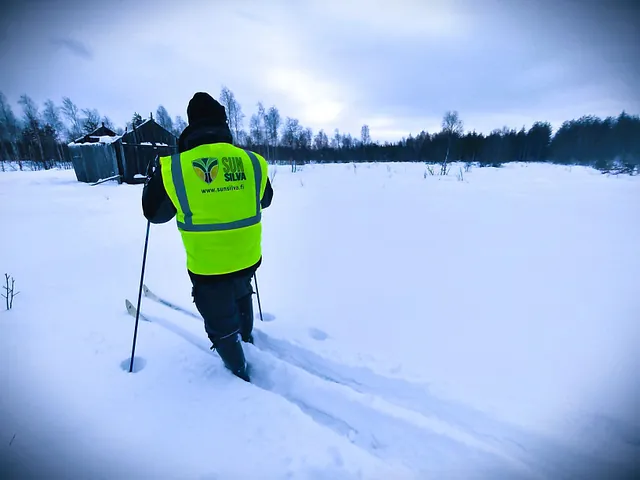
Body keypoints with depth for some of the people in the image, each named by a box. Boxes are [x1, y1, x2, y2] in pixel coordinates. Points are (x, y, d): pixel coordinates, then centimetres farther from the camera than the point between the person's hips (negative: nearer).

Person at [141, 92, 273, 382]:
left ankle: (240, 374, 40)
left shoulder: (172, 168, -16)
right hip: (248, 260, 4)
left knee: (222, 326, 19)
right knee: (241, 297, 34)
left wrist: (154, 177, 17)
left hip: (208, 268, -3)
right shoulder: (253, 162, -10)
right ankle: (245, 339, 59)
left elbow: (154, 213, 1)